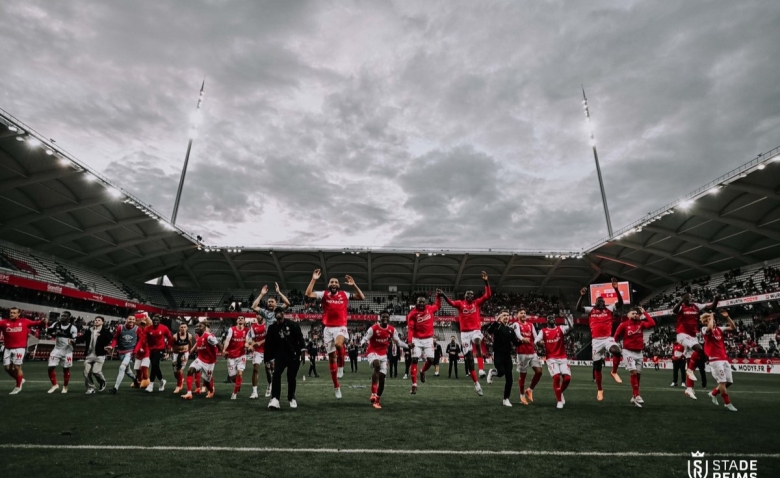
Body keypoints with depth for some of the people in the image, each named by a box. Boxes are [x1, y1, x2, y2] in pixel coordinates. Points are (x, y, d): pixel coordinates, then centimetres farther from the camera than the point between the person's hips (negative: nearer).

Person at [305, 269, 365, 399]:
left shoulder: (344, 295, 4)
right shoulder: (324, 294, 3)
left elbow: (362, 297, 2)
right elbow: (308, 294, -9)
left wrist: (354, 285, -7)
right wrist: (313, 279, -14)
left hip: (341, 327, -2)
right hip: (328, 328, 2)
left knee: (338, 343, -36)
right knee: (331, 357, 7)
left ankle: (341, 366, -6)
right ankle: (337, 387, 21)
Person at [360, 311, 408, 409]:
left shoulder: (392, 330, -2)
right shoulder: (373, 328, -15)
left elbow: (398, 342, 9)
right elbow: (365, 339, -15)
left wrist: (408, 346, -3)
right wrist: (363, 343, -39)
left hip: (383, 354, 5)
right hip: (372, 352, -5)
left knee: (382, 378, 3)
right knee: (377, 366, -35)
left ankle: (377, 400, 19)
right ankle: (373, 393, -31)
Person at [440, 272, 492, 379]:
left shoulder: (477, 303, 8)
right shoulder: (460, 303, 4)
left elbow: (488, 295, 0)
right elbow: (451, 303, -15)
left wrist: (486, 282, -11)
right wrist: (443, 295, -33)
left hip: (476, 330, -1)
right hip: (465, 332, 1)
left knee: (477, 344, -36)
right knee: (468, 357, 4)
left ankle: (481, 369, -36)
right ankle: (476, 382, 17)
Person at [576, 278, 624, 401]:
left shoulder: (609, 309, 9)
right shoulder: (590, 310, 8)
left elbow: (620, 303, -3)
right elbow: (578, 308, -5)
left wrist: (616, 289, -14)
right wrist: (582, 296, -15)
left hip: (608, 338, 0)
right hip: (596, 341, 1)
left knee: (617, 352, -34)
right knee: (597, 366, 6)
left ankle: (614, 372, -4)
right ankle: (599, 390, 24)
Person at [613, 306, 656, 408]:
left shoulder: (641, 324, 4)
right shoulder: (623, 324, -5)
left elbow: (652, 324, -13)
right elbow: (616, 337, 3)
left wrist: (644, 312, -5)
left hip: (639, 352, 5)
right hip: (628, 352, -4)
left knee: (638, 374, 11)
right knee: (633, 372, -17)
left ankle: (633, 396, 24)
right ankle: (637, 396, -16)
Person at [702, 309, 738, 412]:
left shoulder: (719, 329, 14)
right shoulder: (705, 329, -6)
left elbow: (733, 328, 9)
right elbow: (710, 328, -29)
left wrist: (727, 317, 2)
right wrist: (712, 317, -15)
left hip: (724, 359, 7)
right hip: (715, 360, -7)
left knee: (729, 382, 10)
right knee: (722, 382, -7)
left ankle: (713, 393, 29)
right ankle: (728, 403, 4)